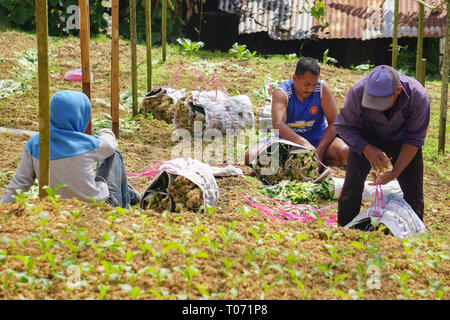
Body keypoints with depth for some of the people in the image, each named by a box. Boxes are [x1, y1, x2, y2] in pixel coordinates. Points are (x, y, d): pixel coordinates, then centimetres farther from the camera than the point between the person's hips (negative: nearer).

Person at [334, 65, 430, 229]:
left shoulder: (418, 97, -32)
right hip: (367, 137, 0)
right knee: (353, 182, -19)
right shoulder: (357, 92, -33)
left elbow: (414, 139, -19)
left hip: (402, 139, 1)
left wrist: (395, 172, -27)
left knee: (414, 191, -4)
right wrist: (367, 149, -31)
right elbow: (343, 125, -16)